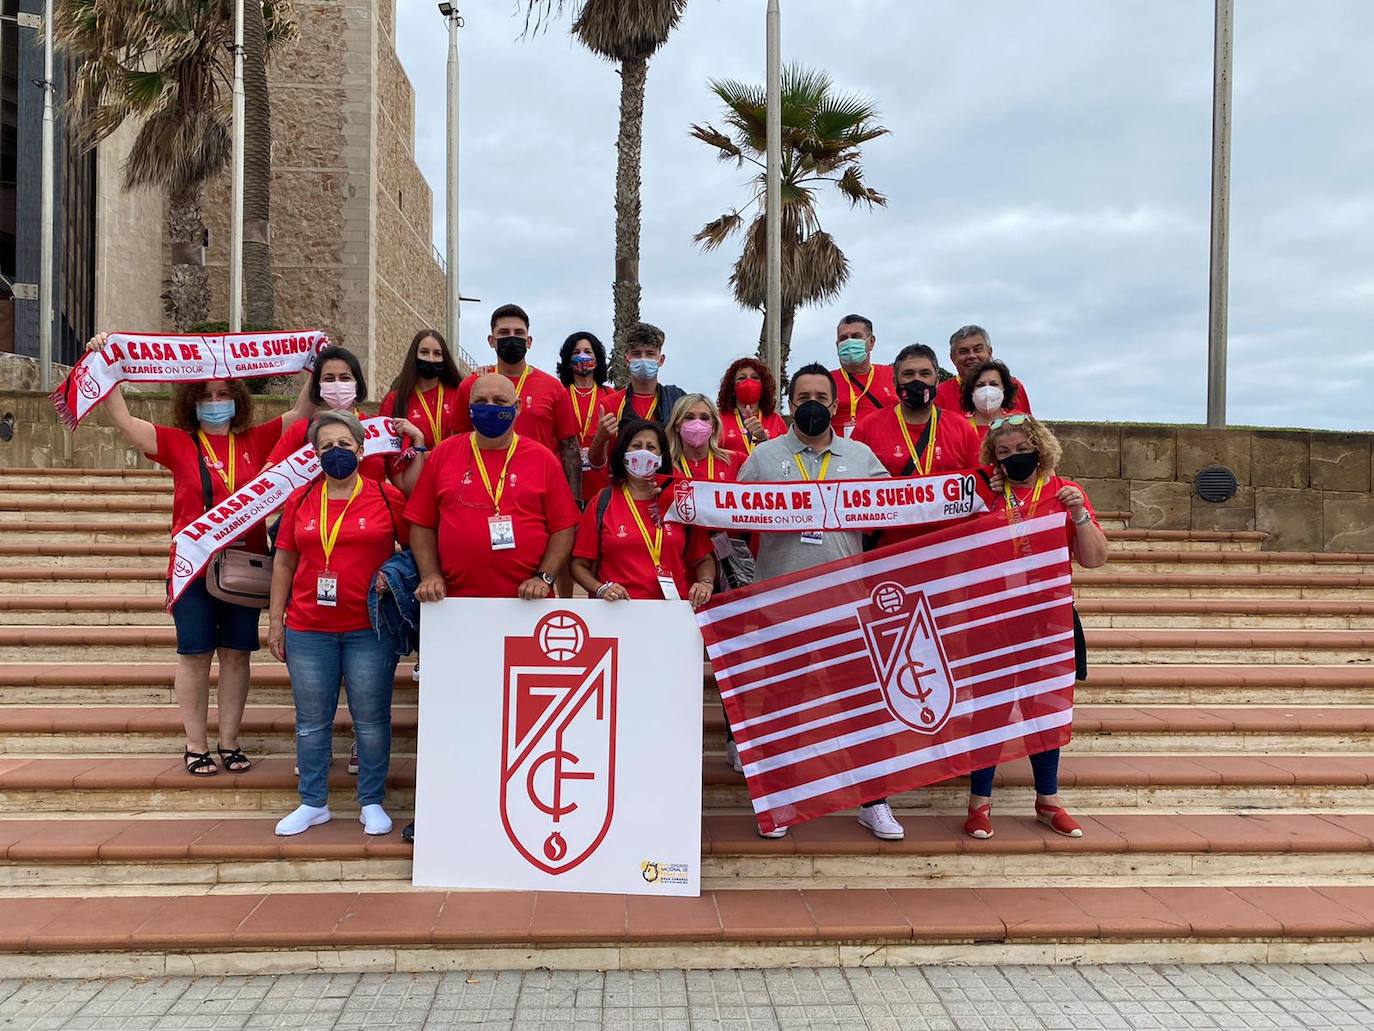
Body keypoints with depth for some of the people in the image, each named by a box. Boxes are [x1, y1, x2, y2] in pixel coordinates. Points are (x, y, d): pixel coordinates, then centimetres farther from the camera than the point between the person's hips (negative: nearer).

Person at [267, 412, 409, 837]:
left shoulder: (388, 497, -1)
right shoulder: (300, 500, 7)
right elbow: (284, 563, 11)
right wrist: (275, 620, 9)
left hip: (370, 630, -2)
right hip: (308, 630, 3)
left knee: (371, 719, 4)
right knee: (311, 721, 10)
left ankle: (372, 803, 18)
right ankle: (313, 804, 24)